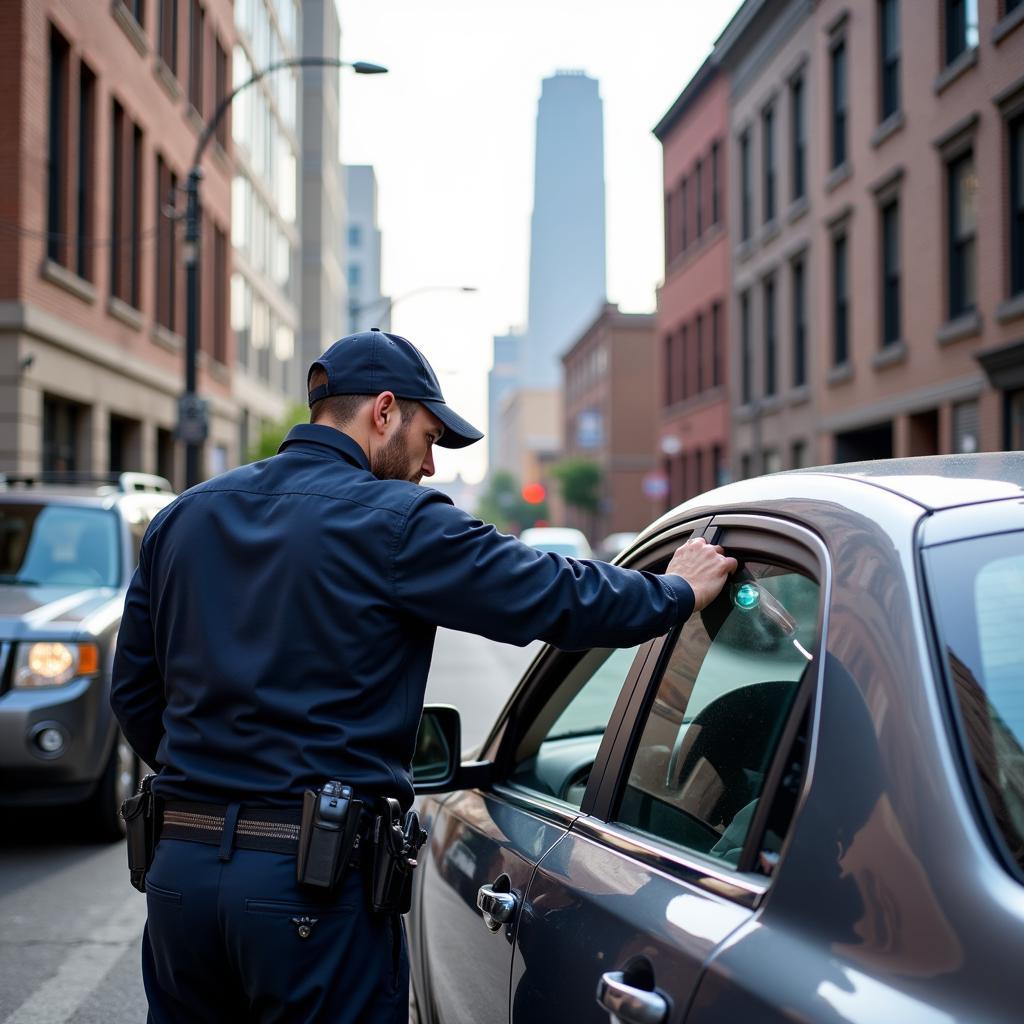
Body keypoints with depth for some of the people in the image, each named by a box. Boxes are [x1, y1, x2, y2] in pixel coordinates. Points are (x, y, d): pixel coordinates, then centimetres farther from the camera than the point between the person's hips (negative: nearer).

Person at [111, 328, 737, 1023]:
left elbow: (133, 693, 17)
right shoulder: (399, 523, -9)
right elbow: (563, 599, -6)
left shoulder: (184, 517, 11)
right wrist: (680, 590, 12)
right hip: (314, 882, -6)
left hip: (180, 866, 6)